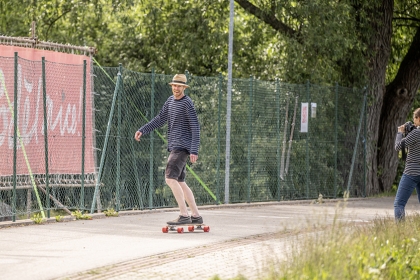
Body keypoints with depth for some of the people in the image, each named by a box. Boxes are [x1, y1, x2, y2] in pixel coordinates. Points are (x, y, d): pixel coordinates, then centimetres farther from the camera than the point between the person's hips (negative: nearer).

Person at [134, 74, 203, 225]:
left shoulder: (187, 103, -11)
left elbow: (195, 128, -15)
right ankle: (196, 216, 15)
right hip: (174, 147, 9)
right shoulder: (171, 100, 14)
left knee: (170, 179, -19)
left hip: (182, 147, -9)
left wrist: (194, 151, -22)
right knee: (180, 183, 11)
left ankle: (184, 215, -21)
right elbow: (160, 119, 21)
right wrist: (142, 130, 10)